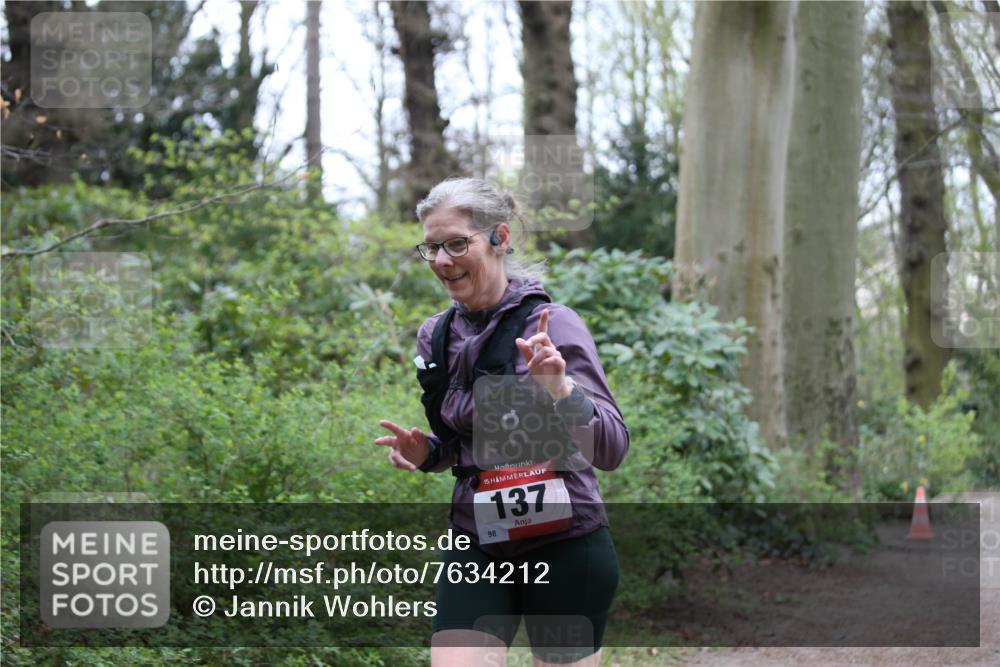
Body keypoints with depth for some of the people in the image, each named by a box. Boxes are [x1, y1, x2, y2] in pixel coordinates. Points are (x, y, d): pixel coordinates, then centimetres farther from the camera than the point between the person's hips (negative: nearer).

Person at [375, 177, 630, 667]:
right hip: (475, 547, 4)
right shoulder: (435, 336, 3)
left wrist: (560, 388, -34)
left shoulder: (551, 324, -12)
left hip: (565, 547, -4)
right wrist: (425, 452, -3)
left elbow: (611, 450, -18)